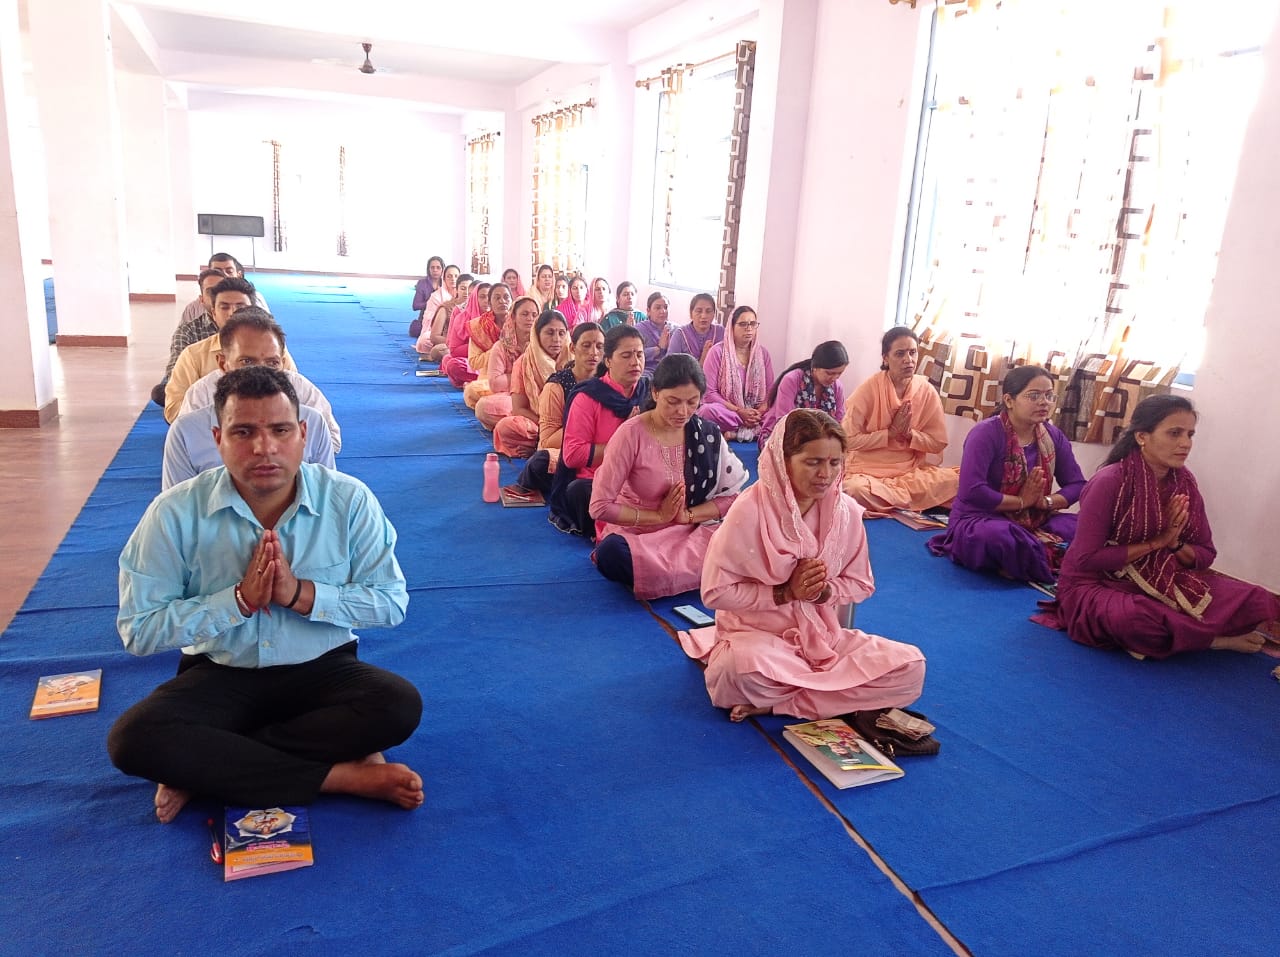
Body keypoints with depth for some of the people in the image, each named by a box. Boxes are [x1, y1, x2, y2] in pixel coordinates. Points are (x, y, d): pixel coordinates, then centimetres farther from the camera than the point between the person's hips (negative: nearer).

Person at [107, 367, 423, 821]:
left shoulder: (349, 500, -11)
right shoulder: (176, 512, -11)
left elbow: (392, 603, -9)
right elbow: (138, 630, -10)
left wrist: (302, 594, -23)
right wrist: (240, 600, -22)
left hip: (323, 669, 0)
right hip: (219, 674, 0)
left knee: (400, 704, -28)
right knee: (132, 739, -27)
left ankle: (205, 768, -16)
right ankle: (343, 775, -22)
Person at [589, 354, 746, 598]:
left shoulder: (708, 433, -3)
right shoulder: (631, 434, -16)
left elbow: (731, 495, 1)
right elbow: (600, 507, -17)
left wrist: (688, 515, -14)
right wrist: (659, 516, -14)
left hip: (690, 533, 4)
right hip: (636, 534, -4)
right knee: (611, 555, -38)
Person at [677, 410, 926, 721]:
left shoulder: (847, 511, -6)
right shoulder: (750, 510, -17)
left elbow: (861, 585, 6)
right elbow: (715, 592, -14)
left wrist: (824, 591, -15)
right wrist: (786, 592, -20)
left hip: (823, 635, 5)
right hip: (756, 634, -5)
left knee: (910, 667, -17)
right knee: (741, 668, -40)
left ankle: (777, 702, -13)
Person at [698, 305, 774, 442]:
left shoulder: (763, 353, 7)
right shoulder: (717, 351, -5)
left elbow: (770, 391, 6)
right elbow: (709, 392, -9)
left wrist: (759, 413, -15)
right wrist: (739, 412, -18)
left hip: (757, 415, 3)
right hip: (726, 411, -3)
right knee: (708, 410, -37)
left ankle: (735, 432, -19)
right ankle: (755, 430, -20)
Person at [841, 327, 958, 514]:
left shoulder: (927, 391, -1)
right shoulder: (868, 389, -10)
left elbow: (938, 443, 3)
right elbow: (849, 439, -12)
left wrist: (909, 434, -15)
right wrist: (891, 433, -16)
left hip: (912, 470, 3)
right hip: (867, 470, -3)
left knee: (957, 479, -21)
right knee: (855, 490, -37)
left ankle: (885, 500, -9)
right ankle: (917, 501, -12)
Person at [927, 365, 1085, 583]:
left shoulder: (1053, 436, 3)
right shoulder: (986, 434, -17)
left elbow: (1077, 484, 6)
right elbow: (972, 492, -28)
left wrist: (1046, 502, -15)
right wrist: (1021, 501, -17)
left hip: (1034, 524, 6)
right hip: (979, 522, -6)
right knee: (999, 535, -39)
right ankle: (1047, 561, -13)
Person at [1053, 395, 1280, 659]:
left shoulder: (1185, 483, 0)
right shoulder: (1109, 482, -19)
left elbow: (1206, 555, 8)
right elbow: (1086, 559, -21)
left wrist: (1174, 543, -14)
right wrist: (1156, 543, -17)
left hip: (1164, 583, 5)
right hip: (1097, 585, -4)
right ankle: (1215, 639, -13)